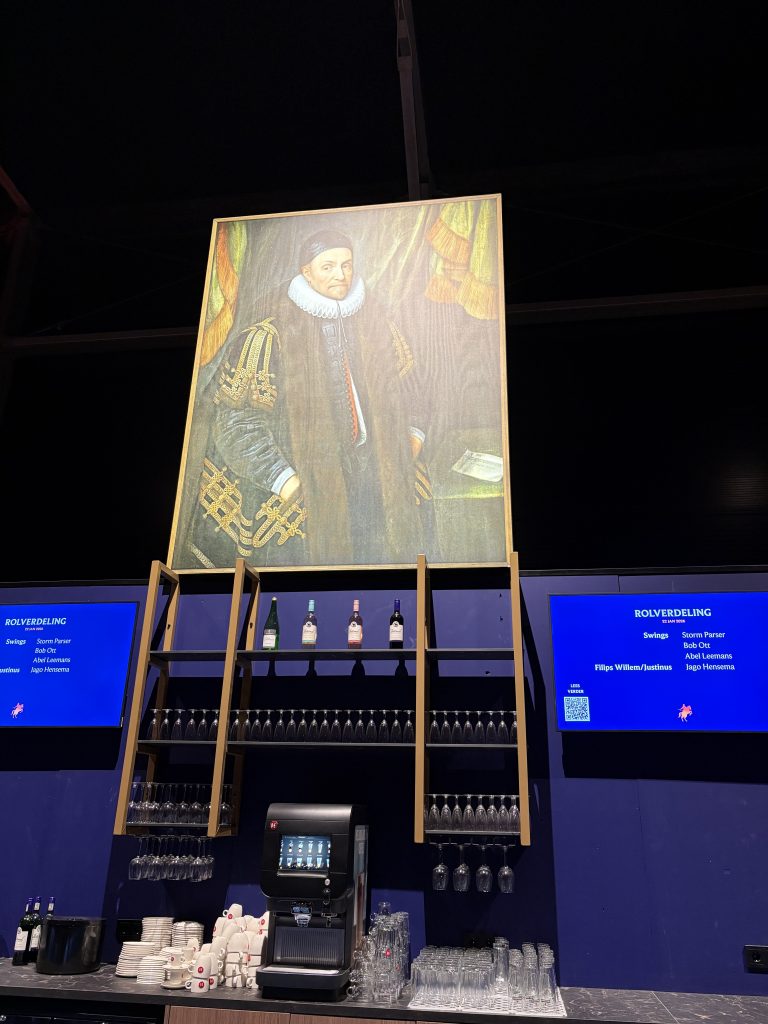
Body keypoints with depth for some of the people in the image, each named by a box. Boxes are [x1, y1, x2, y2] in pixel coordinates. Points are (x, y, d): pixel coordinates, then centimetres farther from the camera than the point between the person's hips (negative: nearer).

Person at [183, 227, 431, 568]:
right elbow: (237, 423, -14)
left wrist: (412, 436, 1)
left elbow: (398, 392, 17)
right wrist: (292, 487, -19)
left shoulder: (371, 322, 4)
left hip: (374, 477, 5)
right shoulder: (271, 336, -14)